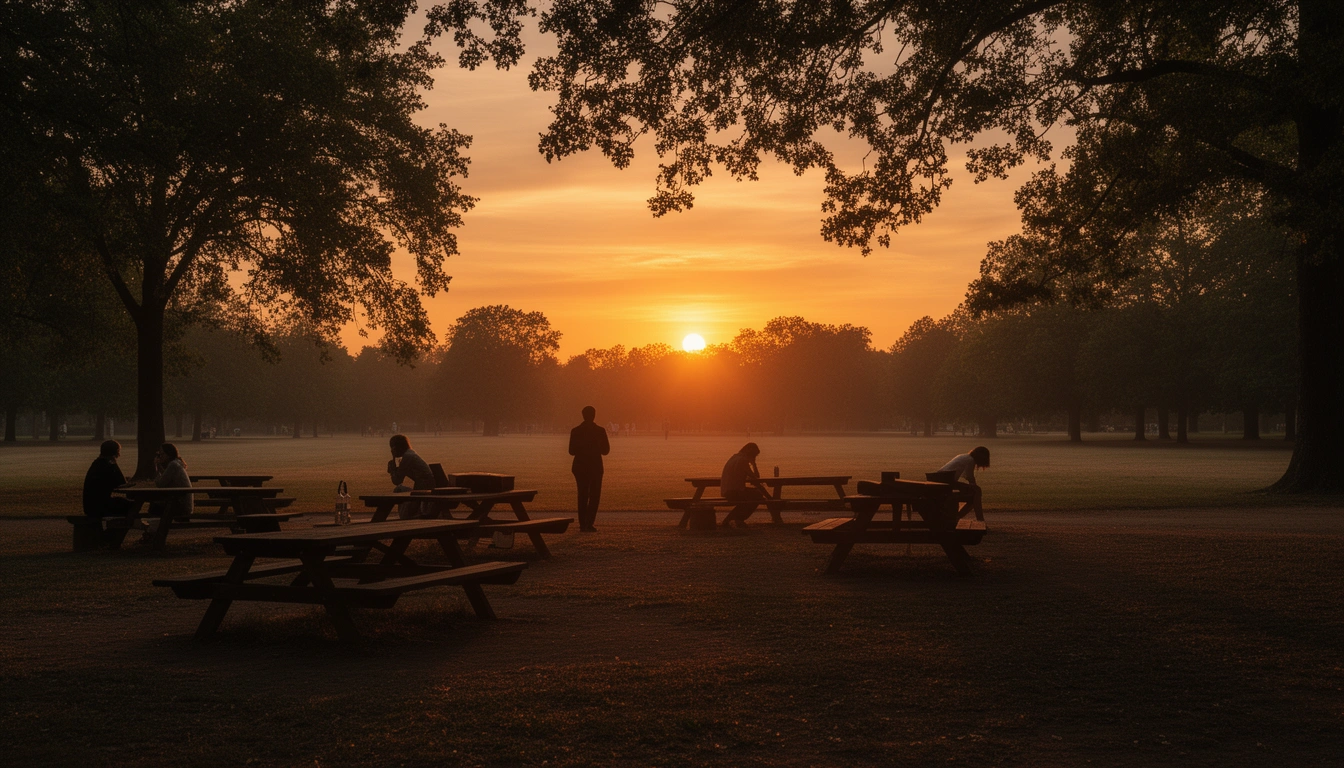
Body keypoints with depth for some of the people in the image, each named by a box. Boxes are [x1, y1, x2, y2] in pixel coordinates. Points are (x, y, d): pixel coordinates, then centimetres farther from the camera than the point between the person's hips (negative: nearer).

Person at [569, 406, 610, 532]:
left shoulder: (575, 431, -3)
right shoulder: (600, 430, -7)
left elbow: (572, 451, -1)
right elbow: (605, 450, -3)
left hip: (580, 466, 2)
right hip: (596, 466, -2)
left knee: (582, 495, 11)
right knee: (594, 495, 4)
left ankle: (583, 524, 7)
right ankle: (589, 523, -7)